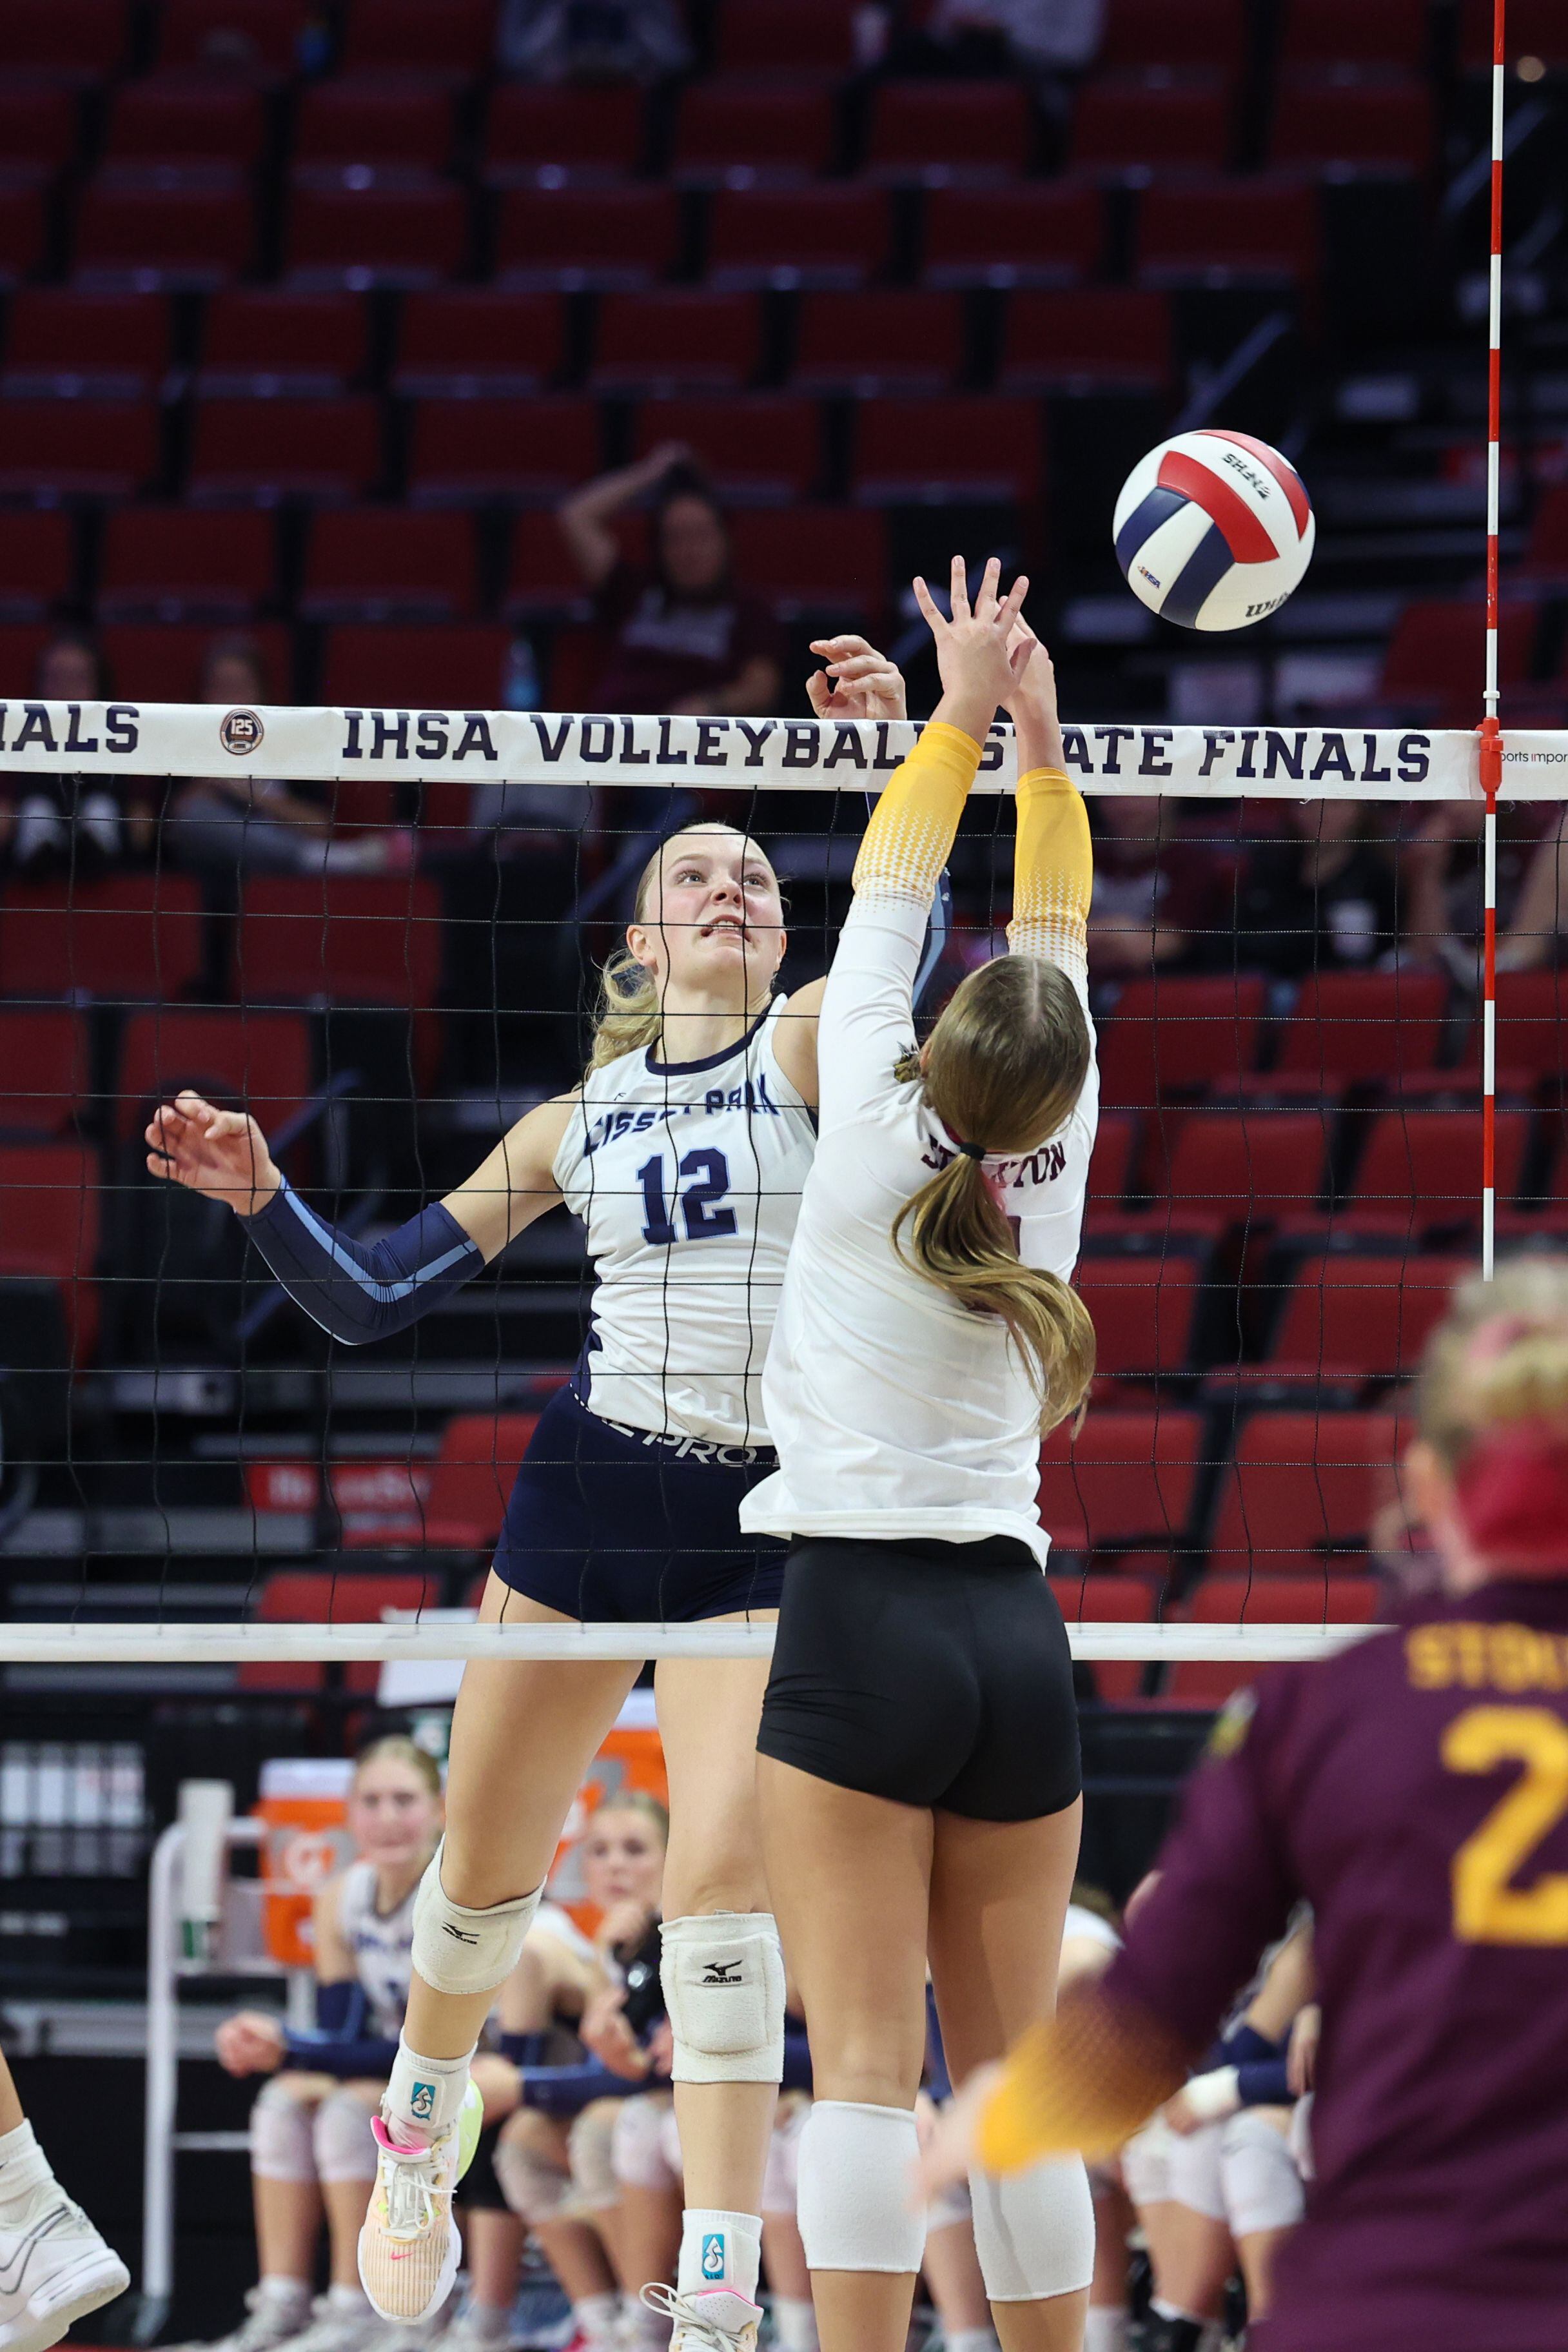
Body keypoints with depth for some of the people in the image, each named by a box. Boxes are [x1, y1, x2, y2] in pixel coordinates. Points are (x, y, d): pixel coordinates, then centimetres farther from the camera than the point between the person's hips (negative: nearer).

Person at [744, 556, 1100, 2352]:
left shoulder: (876, 1140, -6)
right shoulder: (1054, 1162, 3)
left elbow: (888, 898, 7)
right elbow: (1059, 938, 16)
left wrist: (963, 716, 17)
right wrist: (1040, 738, 20)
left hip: (860, 1614, -4)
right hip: (1016, 1629, 4)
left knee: (865, 2061, -10)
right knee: (1013, 2069, 7)